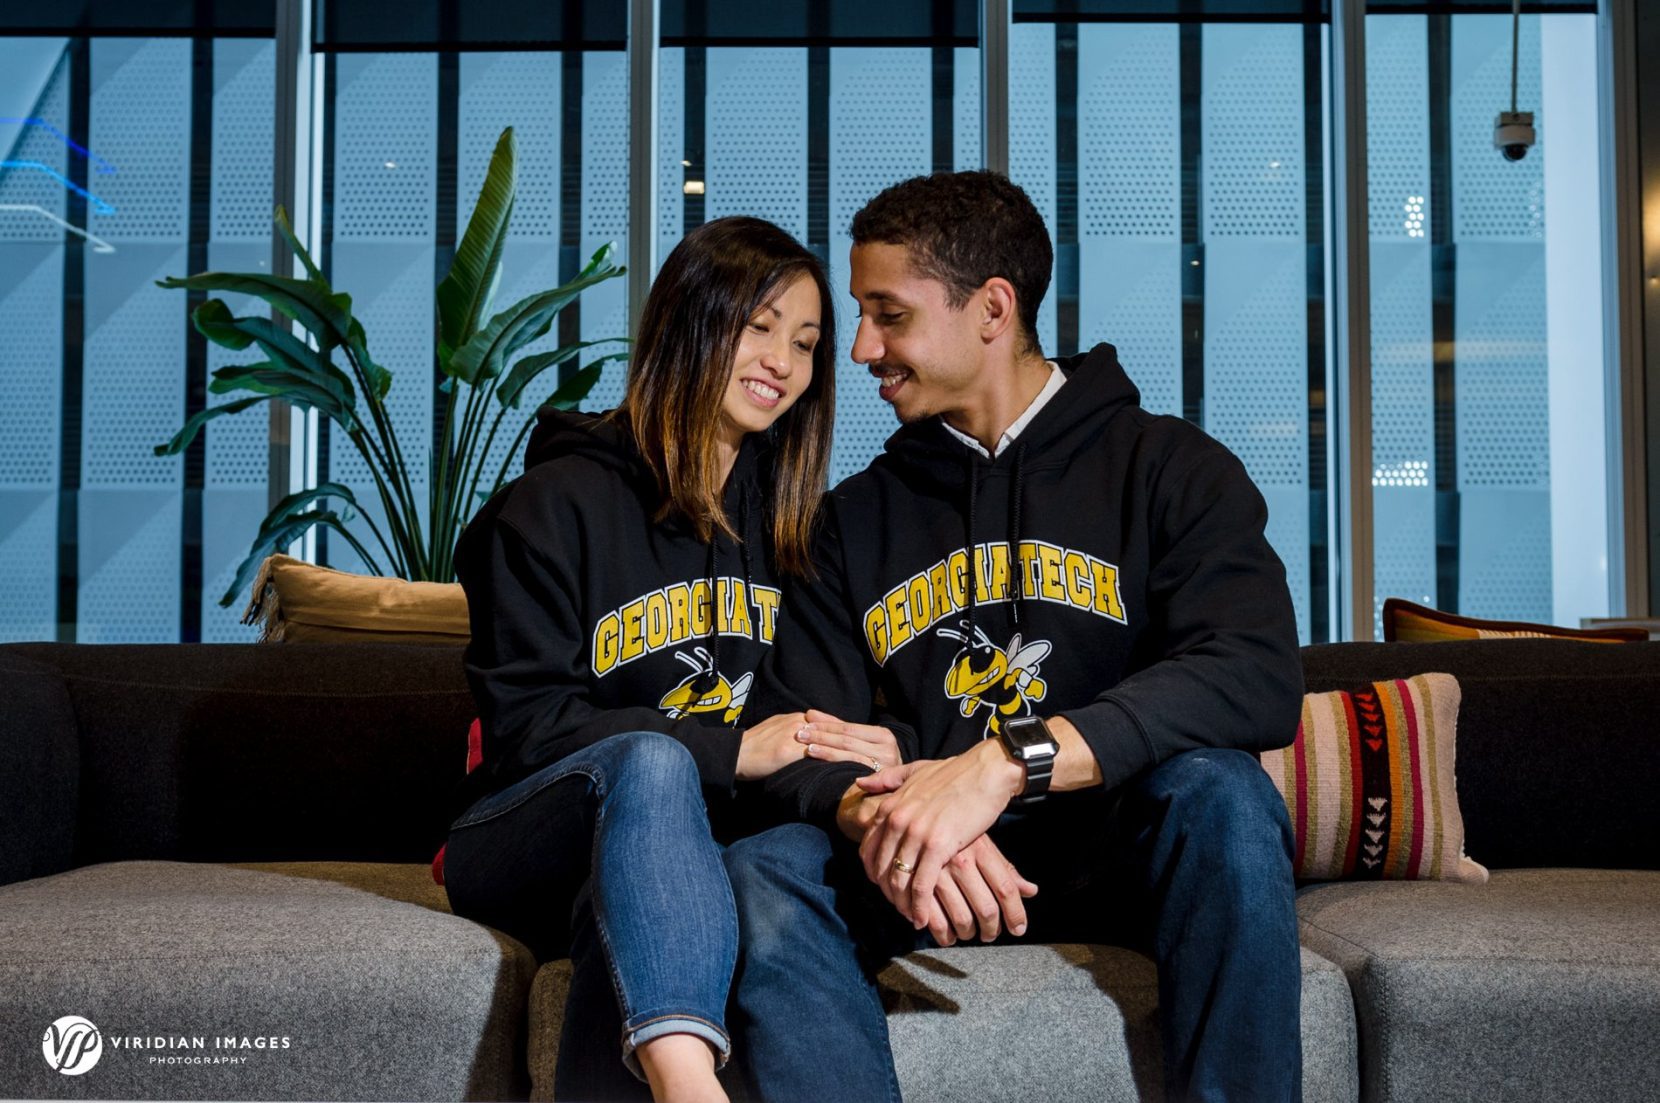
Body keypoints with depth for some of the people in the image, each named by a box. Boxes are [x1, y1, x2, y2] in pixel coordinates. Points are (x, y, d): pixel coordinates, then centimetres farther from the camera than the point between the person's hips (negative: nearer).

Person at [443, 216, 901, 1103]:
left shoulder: (786, 521, 16)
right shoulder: (555, 505, 0)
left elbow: (811, 717, 11)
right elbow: (525, 724, -8)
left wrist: (862, 760, -15)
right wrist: (729, 750, -19)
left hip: (686, 847, 4)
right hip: (526, 841, -3)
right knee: (646, 758, -38)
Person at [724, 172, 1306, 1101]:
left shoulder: (1168, 467, 1)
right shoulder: (859, 516, 14)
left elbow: (1259, 677, -18)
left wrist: (1005, 765, -29)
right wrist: (879, 816, -23)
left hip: (1116, 848, -2)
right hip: (924, 872, 2)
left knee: (1216, 789, -33)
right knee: (766, 873, -25)